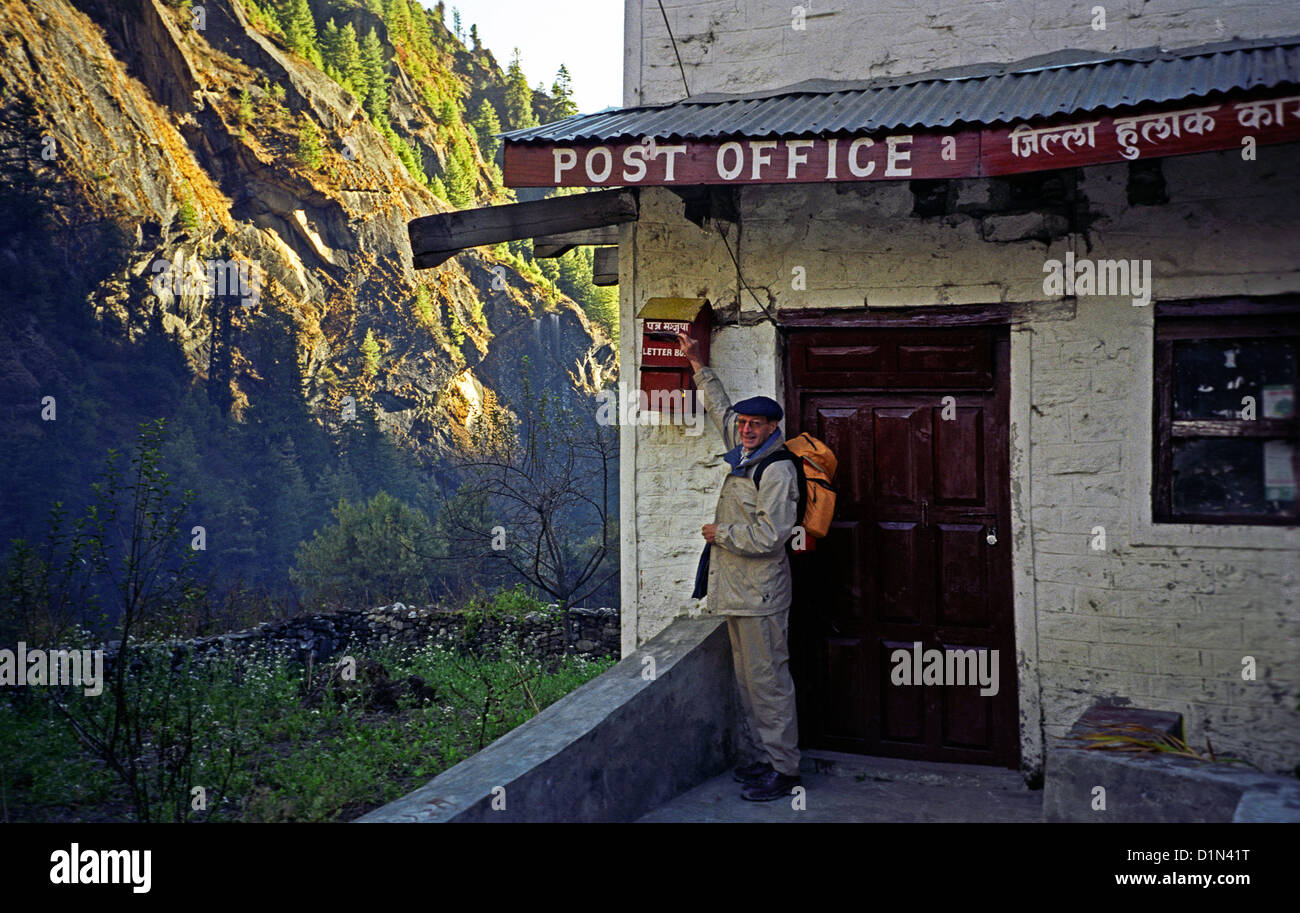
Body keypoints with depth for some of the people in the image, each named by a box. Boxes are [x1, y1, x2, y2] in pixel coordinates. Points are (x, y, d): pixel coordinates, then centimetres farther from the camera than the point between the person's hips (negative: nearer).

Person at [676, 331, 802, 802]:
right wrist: (697, 362, 32)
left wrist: (720, 532, -11)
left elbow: (768, 535, -22)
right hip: (738, 591, 9)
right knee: (749, 681, 14)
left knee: (768, 682, -5)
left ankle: (783, 770, 1)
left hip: (760, 595, -9)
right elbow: (721, 409, 28)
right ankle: (768, 757, 23)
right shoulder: (744, 453, 12)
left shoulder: (777, 470, -14)